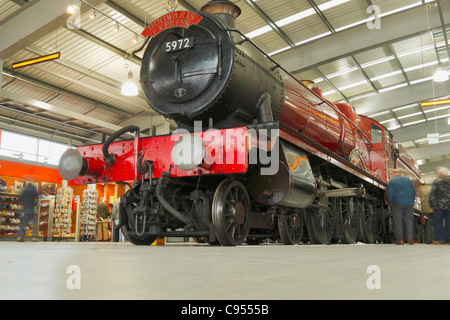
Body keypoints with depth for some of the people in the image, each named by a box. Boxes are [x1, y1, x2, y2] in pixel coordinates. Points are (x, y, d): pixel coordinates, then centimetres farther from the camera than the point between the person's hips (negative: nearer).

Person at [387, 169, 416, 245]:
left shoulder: (392, 181, -5)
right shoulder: (408, 180, 9)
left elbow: (390, 194, -9)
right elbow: (413, 192, 11)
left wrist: (390, 203, 3)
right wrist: (411, 201, 19)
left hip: (397, 204, -3)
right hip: (408, 204, 3)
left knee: (398, 221, 2)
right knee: (408, 220, 8)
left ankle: (400, 239, 2)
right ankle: (409, 237, -4)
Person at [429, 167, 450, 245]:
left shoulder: (436, 181, -3)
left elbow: (432, 193, -9)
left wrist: (431, 204, -3)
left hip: (439, 205, -3)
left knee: (438, 222, 1)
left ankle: (439, 239, 0)